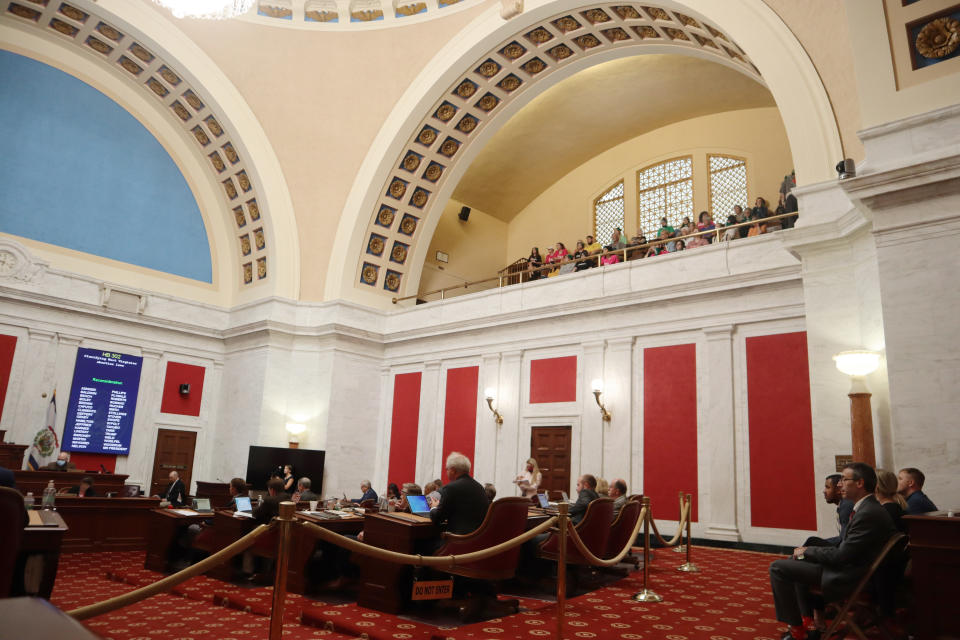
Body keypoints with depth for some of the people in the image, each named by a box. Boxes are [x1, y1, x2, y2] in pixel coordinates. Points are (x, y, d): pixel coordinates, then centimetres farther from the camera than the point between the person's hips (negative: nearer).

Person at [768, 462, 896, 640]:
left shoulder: (869, 514, -26)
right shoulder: (868, 507, 8)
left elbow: (841, 556, -25)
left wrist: (807, 551, -10)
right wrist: (807, 551, 5)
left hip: (846, 578, -11)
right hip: (850, 566, 11)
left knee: (778, 567, -11)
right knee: (796, 560, 27)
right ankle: (807, 617, 26)